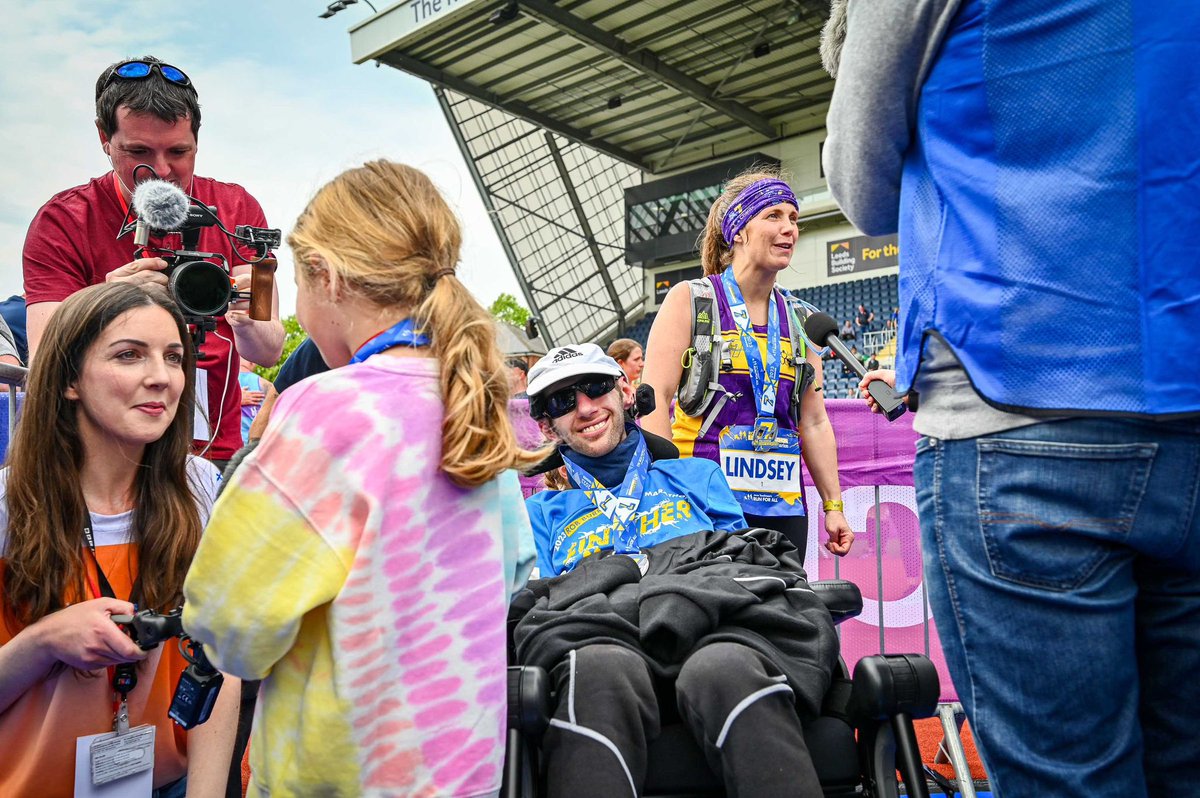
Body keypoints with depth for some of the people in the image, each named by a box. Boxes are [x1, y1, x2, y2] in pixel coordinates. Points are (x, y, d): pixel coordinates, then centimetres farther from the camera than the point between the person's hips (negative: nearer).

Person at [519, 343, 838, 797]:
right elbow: (529, 604, 19)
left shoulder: (698, 475, 34)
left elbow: (748, 551, 23)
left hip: (710, 618, 1)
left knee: (725, 668, -40)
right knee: (601, 672, -41)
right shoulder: (542, 512, 33)